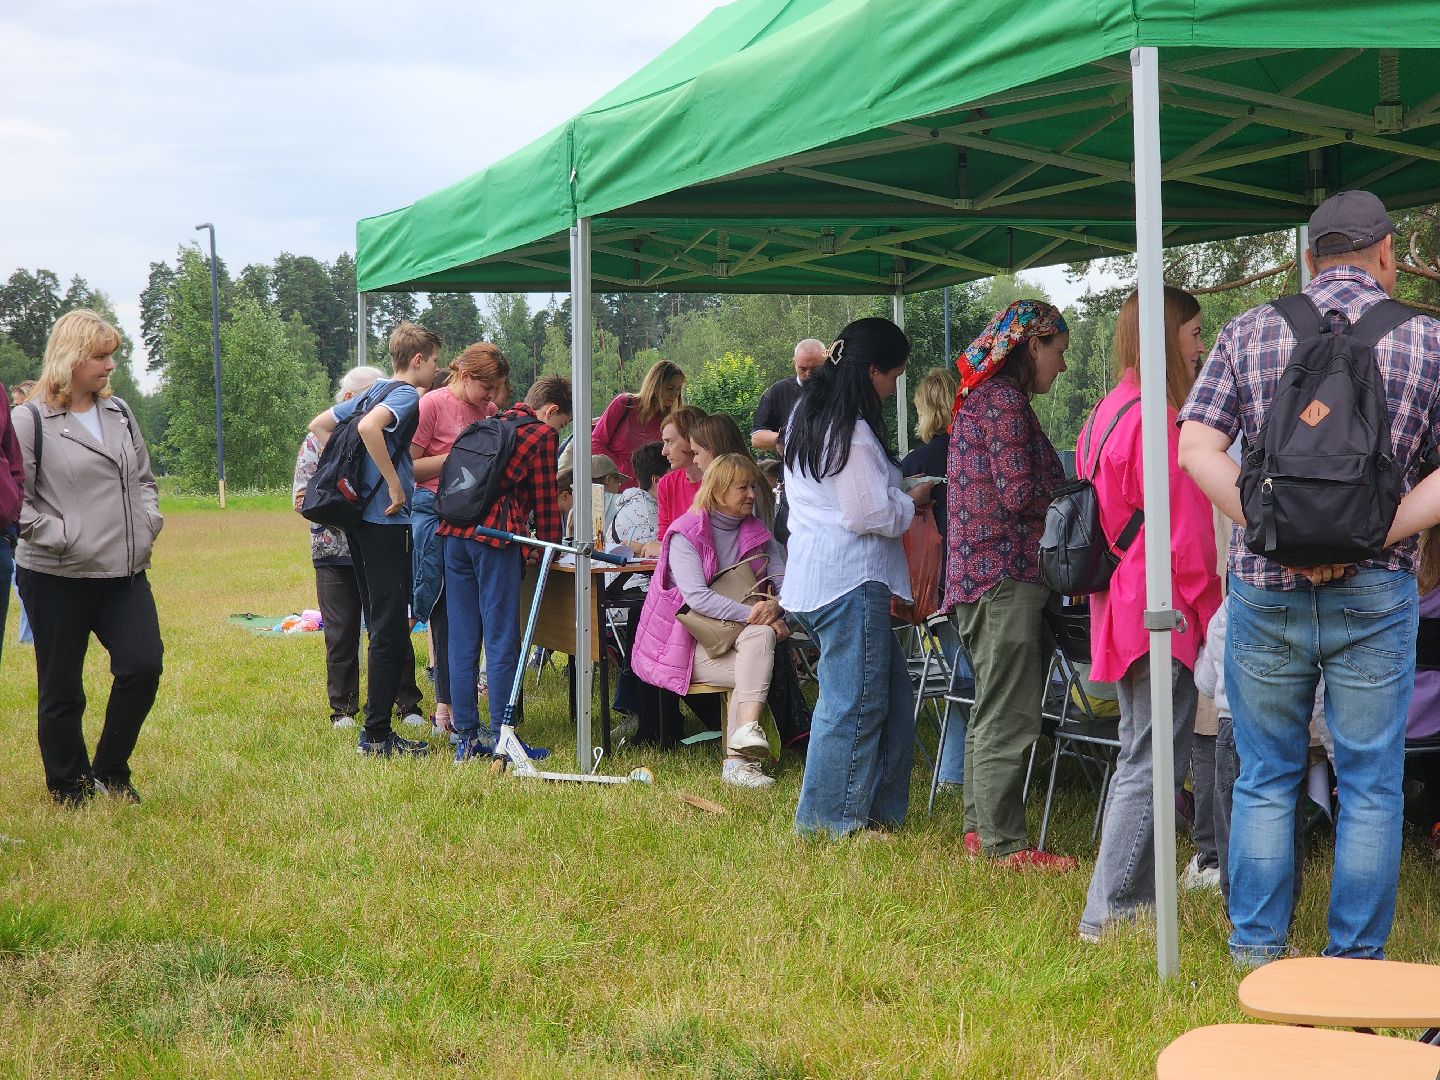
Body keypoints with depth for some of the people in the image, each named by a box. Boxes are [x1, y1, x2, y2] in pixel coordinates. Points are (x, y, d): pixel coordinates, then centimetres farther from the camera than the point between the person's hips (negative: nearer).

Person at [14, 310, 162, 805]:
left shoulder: (119, 413, 10)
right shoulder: (30, 421, -9)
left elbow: (144, 478, 22)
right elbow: (14, 497, -10)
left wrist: (148, 521, 6)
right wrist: (58, 535, -17)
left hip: (124, 573, 5)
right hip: (57, 578, -5)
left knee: (143, 666, -5)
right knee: (62, 690, 5)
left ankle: (110, 773, 15)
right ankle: (70, 792, 21)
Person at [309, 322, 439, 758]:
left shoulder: (373, 392, 17)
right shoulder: (407, 395, -10)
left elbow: (319, 424, 25)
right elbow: (369, 427, -30)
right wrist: (396, 486, -23)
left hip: (358, 516, 10)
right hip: (384, 521, -10)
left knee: (382, 625, 15)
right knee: (390, 629, -6)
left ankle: (376, 729, 18)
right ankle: (377, 735, -5)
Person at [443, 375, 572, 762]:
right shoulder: (543, 435, 4)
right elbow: (545, 498, 6)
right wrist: (552, 547, 20)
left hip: (454, 532, 7)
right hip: (496, 535, -7)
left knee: (462, 640, 8)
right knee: (502, 641, -2)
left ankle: (466, 737, 10)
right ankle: (500, 739, -1)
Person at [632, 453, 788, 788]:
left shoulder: (756, 532, 12)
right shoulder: (686, 534, -7)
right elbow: (696, 596, -21)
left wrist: (775, 607, -21)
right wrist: (750, 613, -31)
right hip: (691, 642, -5)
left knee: (761, 635, -32)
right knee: (756, 671, -30)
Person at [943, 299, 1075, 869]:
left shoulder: (981, 396, 18)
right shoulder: (1005, 399, -13)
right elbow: (1019, 493, -18)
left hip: (978, 572, 11)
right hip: (1006, 574, -11)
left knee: (990, 710, 17)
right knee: (1007, 716, -7)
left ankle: (981, 826, 23)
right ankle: (1005, 843, -4)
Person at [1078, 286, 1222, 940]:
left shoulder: (1108, 411, 13)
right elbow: (1183, 534, -17)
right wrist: (1213, 614, -7)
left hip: (1120, 610, 10)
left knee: (1137, 758, 16)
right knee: (1154, 766, -7)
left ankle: (1131, 897, 22)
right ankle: (1110, 912, -6)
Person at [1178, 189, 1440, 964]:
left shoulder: (1250, 333, 4)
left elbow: (1196, 449, -5)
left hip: (1265, 585, 2)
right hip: (1373, 594, -2)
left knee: (1264, 776, 13)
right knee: (1370, 783, 8)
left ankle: (1257, 944, 19)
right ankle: (1355, 960, 13)